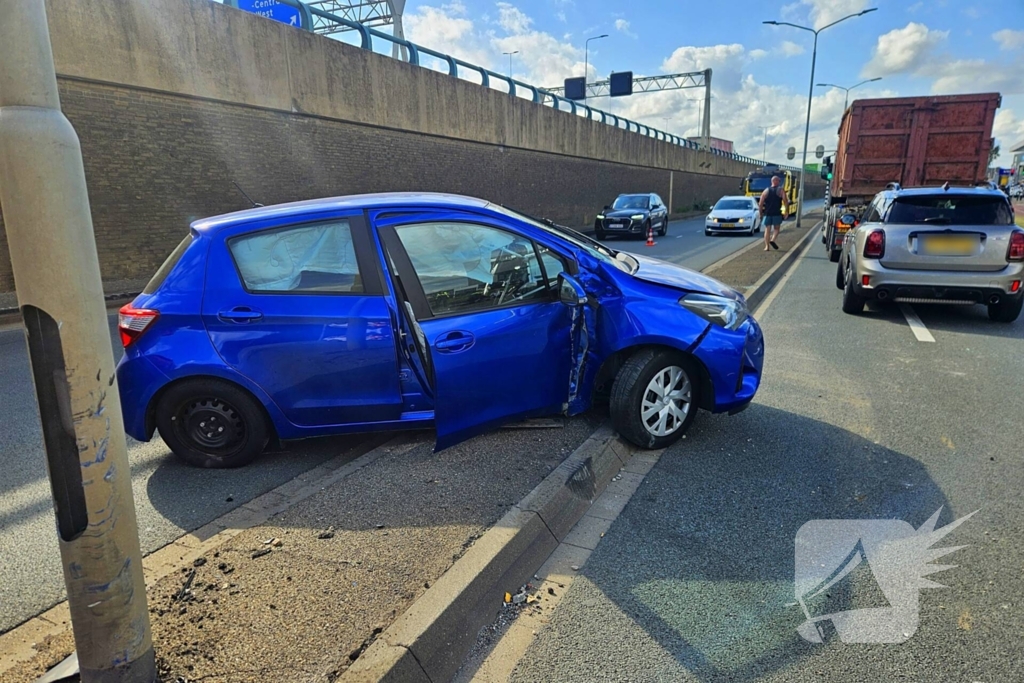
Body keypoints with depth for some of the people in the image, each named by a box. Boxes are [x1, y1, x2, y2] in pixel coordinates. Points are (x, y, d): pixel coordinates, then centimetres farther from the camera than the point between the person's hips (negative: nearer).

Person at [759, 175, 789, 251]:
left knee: (767, 230, 8)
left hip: (767, 213, 2)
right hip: (777, 213, -2)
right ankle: (773, 240, -14)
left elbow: (760, 204, 3)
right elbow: (786, 202, -9)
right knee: (777, 229, 11)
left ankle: (766, 246, 4)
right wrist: (787, 211, 2)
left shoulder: (766, 191, 7)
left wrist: (761, 213, 12)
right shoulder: (780, 191, -1)